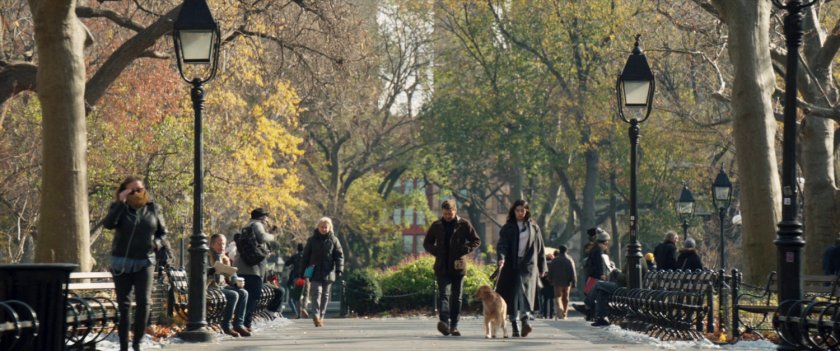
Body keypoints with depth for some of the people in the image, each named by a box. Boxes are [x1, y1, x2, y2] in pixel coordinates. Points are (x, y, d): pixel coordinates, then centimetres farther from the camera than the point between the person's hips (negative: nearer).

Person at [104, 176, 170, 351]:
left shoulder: (153, 209, 6)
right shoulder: (119, 208, -1)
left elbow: (162, 231, 15)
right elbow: (108, 224, -21)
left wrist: (158, 243, -6)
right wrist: (121, 203, -23)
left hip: (145, 262, 1)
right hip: (122, 262, -1)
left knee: (144, 301, -12)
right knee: (123, 304, 3)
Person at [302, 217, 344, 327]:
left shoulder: (334, 240, 4)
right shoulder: (312, 240, 4)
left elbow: (339, 256, 3)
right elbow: (306, 255, 8)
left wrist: (339, 270, -8)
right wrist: (303, 271, 4)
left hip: (328, 272, 2)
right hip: (315, 272, -2)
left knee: (325, 295, 8)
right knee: (316, 292, -15)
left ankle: (321, 316, 17)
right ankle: (316, 316, -24)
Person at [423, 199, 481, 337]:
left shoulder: (464, 225, 2)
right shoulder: (436, 226, 6)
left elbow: (476, 241, 7)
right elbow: (427, 243, 15)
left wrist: (465, 250, -10)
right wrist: (436, 252, -4)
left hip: (458, 267, 0)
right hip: (442, 267, 0)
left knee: (456, 298, 6)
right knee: (443, 294, -15)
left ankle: (454, 326, 13)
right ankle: (444, 322, -30)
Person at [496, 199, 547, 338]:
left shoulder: (533, 228, 12)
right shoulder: (507, 228, 7)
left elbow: (540, 248, 15)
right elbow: (502, 244, -6)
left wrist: (542, 268, 13)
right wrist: (501, 257, -25)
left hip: (528, 265, 0)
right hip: (511, 265, 0)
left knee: (524, 290, -18)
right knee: (513, 295, -2)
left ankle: (525, 320, -34)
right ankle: (514, 326, 2)